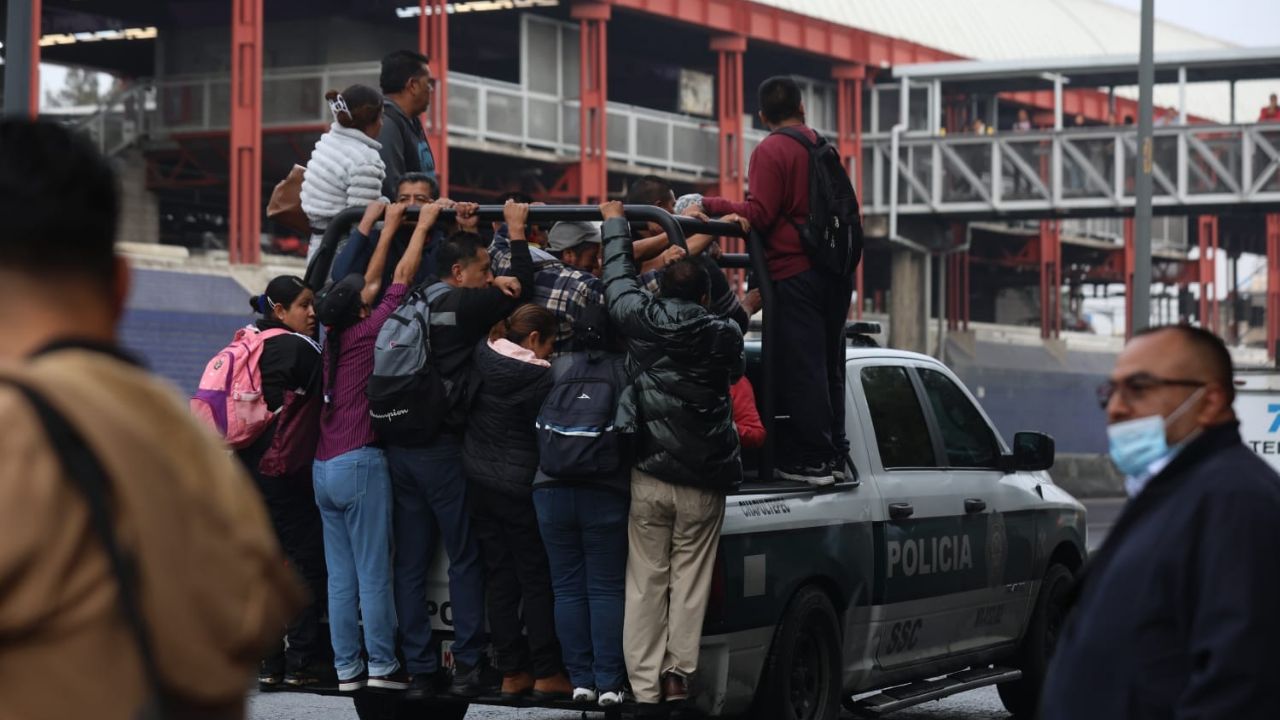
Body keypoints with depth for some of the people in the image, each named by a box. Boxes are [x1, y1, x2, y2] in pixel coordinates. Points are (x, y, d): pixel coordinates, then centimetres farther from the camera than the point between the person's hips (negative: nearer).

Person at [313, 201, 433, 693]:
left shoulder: (333, 338, 9)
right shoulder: (366, 333, -8)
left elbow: (369, 280, 21)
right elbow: (403, 277, -2)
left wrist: (390, 227, 29)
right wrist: (422, 225, 10)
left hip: (324, 467, 7)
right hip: (360, 463, -7)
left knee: (340, 575, 6)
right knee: (374, 573, -4)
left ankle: (347, 668, 6)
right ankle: (382, 666, -3)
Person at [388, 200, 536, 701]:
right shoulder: (464, 306, -9)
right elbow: (523, 286, -2)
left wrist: (493, 284, 13)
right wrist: (516, 229, 8)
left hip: (401, 449, 6)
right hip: (443, 451, -6)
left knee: (410, 564, 7)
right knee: (465, 560, 3)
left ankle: (419, 669, 8)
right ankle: (467, 666, 0)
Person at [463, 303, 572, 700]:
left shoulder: (483, 359, -2)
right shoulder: (539, 376, -18)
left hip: (480, 483, 6)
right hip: (520, 487, -6)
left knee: (499, 577, 8)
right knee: (537, 579, 1)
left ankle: (511, 672, 10)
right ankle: (546, 674, 2)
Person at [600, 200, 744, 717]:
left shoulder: (642, 320, -3)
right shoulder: (725, 336, 0)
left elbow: (618, 277, 15)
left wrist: (614, 223, 32)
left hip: (648, 475, 0)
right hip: (704, 480, 0)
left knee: (645, 586, 3)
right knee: (689, 584, 4)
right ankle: (679, 674, 0)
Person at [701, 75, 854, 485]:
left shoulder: (770, 151, -7)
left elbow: (759, 214, -14)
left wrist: (710, 205, -8)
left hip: (795, 273, -8)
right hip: (836, 271, 8)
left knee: (802, 367, -6)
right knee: (829, 364, 13)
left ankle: (811, 460, -6)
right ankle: (834, 455, 16)